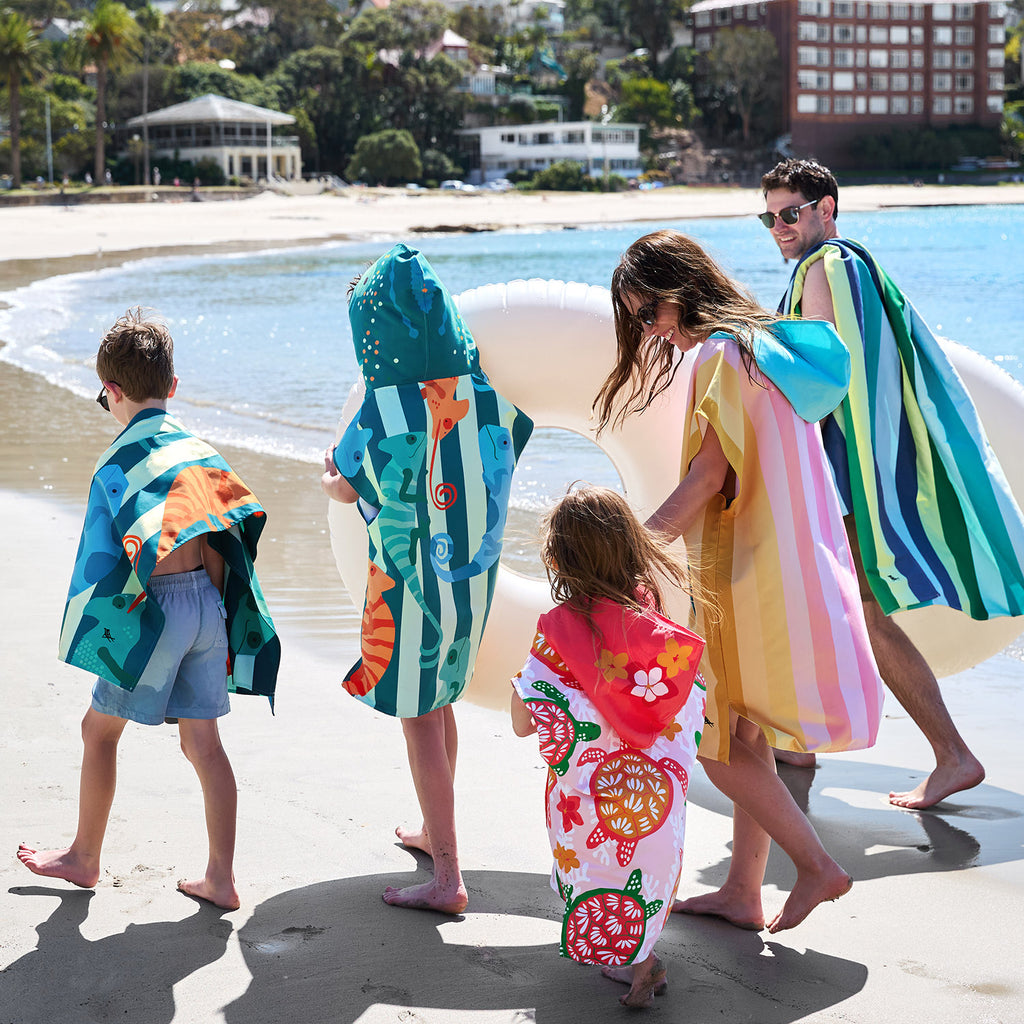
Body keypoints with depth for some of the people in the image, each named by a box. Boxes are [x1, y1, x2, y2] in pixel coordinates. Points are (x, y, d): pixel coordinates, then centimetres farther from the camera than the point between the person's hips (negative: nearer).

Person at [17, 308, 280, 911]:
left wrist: (83, 638, -1)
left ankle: (85, 857, 26)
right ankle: (221, 879, 9)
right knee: (203, 739, 9)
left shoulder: (118, 465, -11)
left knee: (100, 728, 12)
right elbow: (225, 541, 10)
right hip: (208, 605, 6)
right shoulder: (200, 450, 8)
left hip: (155, 608, -6)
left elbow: (101, 560, -11)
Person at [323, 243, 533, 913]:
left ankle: (448, 879, 5)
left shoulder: (388, 407, -21)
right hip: (474, 577, 7)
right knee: (439, 705, 24)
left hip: (412, 585, -7)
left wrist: (327, 478, 18)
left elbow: (349, 487, -7)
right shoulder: (483, 390, -3)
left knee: (419, 721, 2)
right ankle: (435, 832, 41)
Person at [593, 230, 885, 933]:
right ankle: (743, 892, 18)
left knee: (718, 745, -1)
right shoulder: (772, 343, 15)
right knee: (746, 736, 13)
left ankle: (816, 865, 1)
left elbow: (707, 478, -19)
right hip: (801, 561, 10)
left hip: (750, 574, -10)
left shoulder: (719, 356, -14)